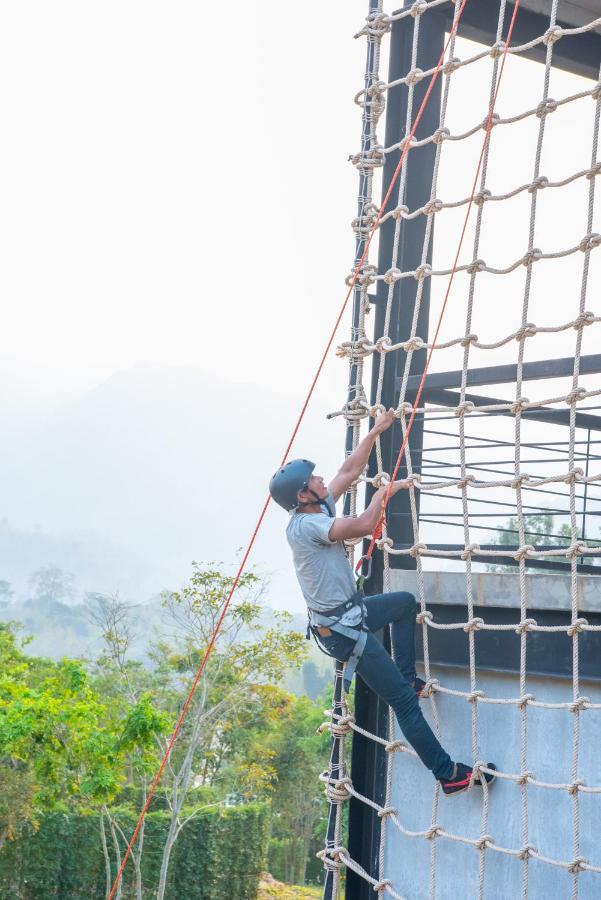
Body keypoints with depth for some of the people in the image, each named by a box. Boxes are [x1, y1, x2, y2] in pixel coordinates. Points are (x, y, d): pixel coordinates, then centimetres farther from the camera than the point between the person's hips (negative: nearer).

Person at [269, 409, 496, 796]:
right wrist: (384, 493, -17)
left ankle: (409, 676, 31)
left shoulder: (319, 509, 3)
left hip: (351, 611, 10)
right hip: (343, 629, -10)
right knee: (404, 700, -7)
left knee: (406, 602, 32)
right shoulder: (305, 525, -25)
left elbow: (350, 471, 13)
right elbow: (362, 526, -35)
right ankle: (450, 774, -2)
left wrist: (376, 431, 12)